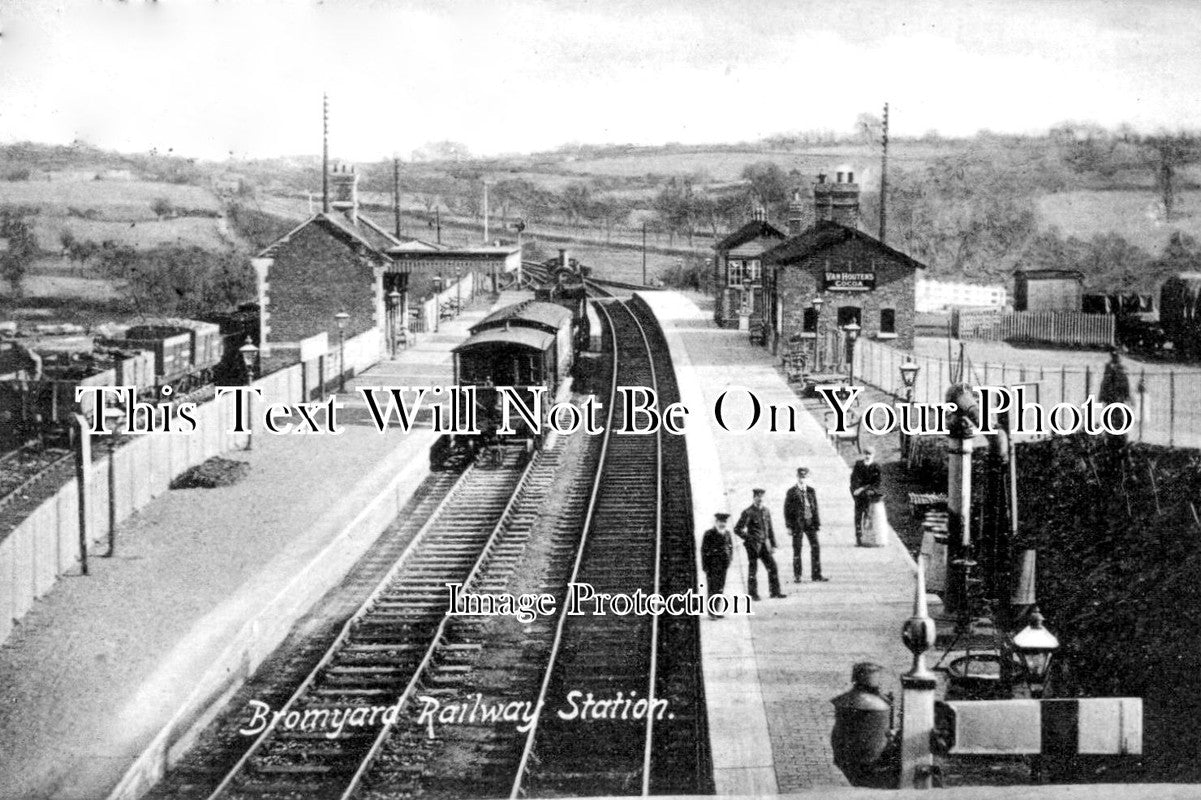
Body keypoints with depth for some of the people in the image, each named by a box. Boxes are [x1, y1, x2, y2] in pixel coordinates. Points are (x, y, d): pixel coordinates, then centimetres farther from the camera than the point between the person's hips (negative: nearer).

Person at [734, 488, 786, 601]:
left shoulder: (766, 511, 9)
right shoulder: (748, 512, -9)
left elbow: (770, 529, 15)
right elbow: (737, 529, -9)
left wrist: (773, 544, 12)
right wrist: (748, 539, -11)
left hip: (765, 544, 6)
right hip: (753, 545, -5)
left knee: (772, 566, 2)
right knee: (753, 570, 1)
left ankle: (775, 591, 9)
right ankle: (754, 594, 8)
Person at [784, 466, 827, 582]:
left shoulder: (811, 490, 9)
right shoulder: (792, 492, -2)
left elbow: (815, 507, 13)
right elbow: (787, 509, -2)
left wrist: (817, 523, 9)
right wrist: (789, 526, -7)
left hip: (810, 522, 3)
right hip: (797, 523, -3)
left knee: (815, 547, 0)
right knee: (797, 549, 1)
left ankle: (816, 574, 6)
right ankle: (796, 575, 9)